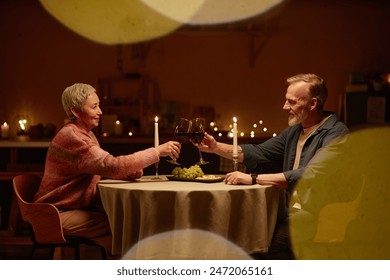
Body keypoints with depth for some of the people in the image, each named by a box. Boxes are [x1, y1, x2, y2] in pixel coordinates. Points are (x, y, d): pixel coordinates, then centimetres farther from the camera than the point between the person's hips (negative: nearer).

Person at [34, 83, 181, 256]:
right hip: (61, 214, -9)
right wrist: (158, 151, -25)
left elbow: (105, 170, 10)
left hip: (81, 207, 9)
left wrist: (131, 171, -12)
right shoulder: (71, 136, -20)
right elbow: (112, 165, -28)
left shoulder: (87, 135, 14)